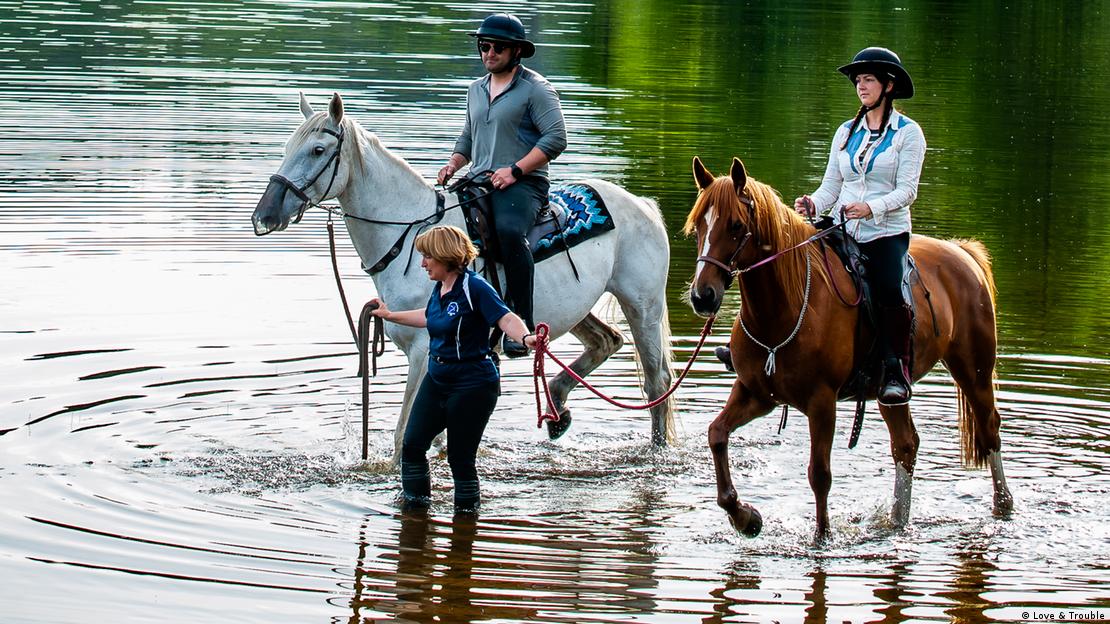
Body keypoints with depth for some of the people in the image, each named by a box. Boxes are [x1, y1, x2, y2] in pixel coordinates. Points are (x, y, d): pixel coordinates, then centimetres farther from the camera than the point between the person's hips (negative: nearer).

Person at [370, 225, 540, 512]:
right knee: (412, 444, 8)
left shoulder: (475, 287, -18)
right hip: (437, 379, 8)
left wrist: (525, 337, -49)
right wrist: (390, 315, 40)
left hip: (472, 384, -8)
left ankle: (467, 509, 14)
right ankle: (416, 503, 23)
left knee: (460, 456, -2)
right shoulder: (440, 289, 7)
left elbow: (506, 319, -29)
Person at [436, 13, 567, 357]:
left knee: (507, 229, -37)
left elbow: (556, 138, -11)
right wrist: (453, 164, 11)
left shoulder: (536, 89, -3)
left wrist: (515, 170, -19)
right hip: (480, 183, 8)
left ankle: (523, 325, -35)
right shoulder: (476, 89, 20)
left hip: (523, 184, -8)